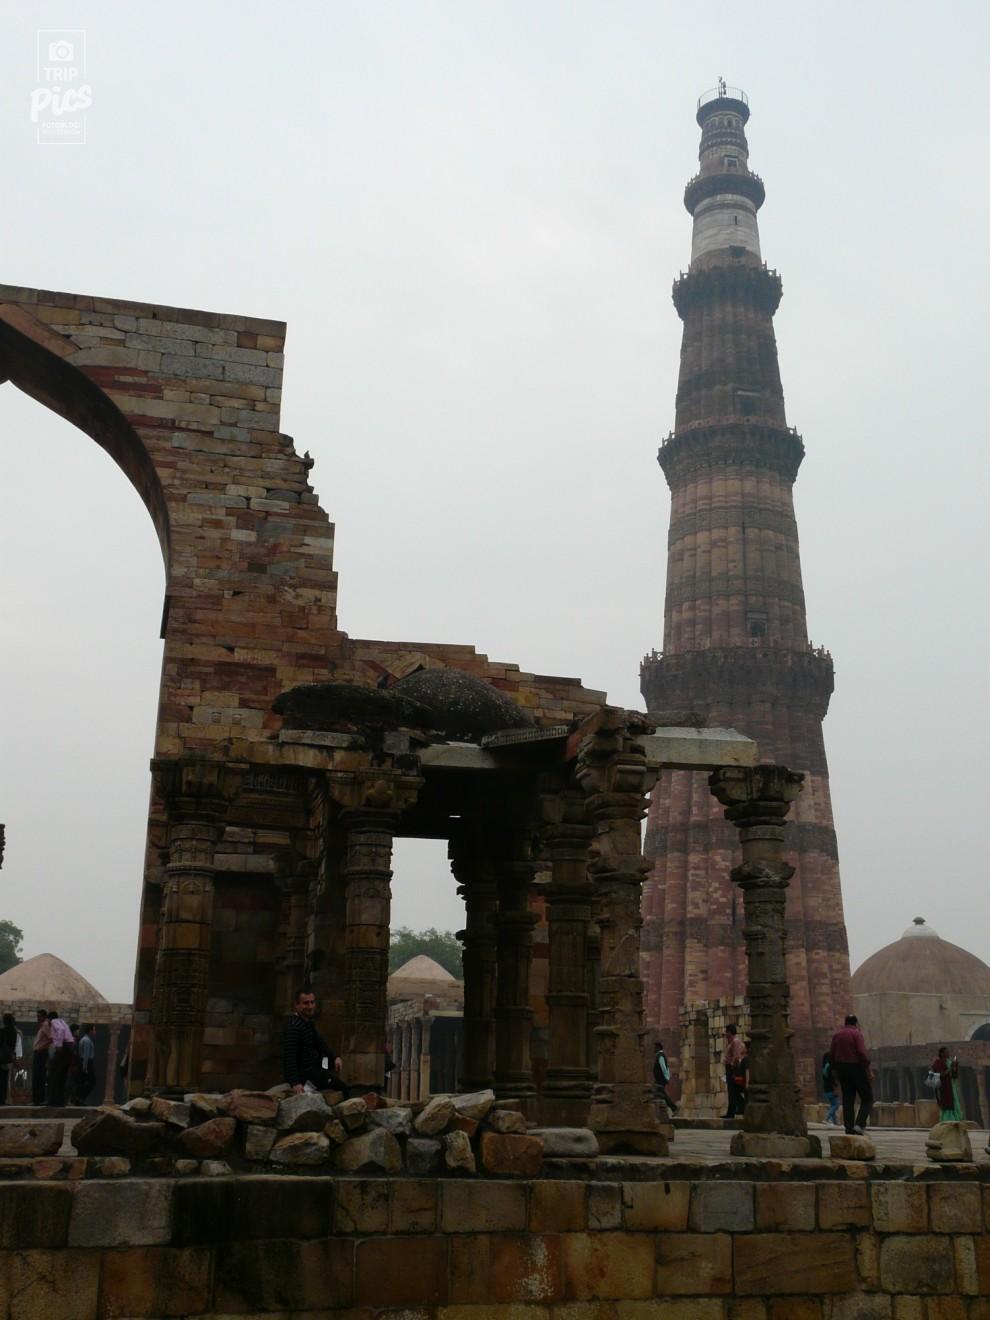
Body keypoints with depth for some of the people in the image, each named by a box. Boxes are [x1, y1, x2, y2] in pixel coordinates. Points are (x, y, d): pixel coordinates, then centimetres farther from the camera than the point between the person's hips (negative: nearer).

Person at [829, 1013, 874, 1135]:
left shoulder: (837, 1034, 11)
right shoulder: (856, 1034, -7)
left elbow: (831, 1054, 10)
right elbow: (862, 1053, -18)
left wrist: (835, 1069, 17)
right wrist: (869, 1068, -12)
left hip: (841, 1068, 6)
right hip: (856, 1067, -6)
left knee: (847, 1099, 9)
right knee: (867, 1098, 3)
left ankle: (849, 1128, 5)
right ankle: (859, 1124, -13)